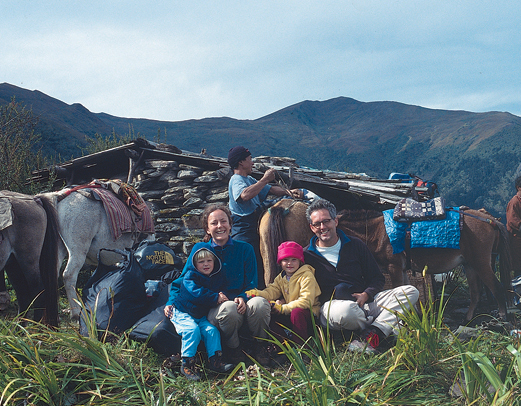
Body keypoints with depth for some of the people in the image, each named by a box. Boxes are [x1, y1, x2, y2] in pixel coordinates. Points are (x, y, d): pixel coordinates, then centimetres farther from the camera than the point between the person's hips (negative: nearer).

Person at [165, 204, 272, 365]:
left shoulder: (245, 249, 9)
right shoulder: (200, 249, 8)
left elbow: (252, 284, 9)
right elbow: (183, 279, 13)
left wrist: (243, 298, -14)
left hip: (243, 305, 1)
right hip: (214, 308, -1)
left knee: (259, 303, -34)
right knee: (229, 308, -38)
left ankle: (259, 346, -6)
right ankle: (232, 349, -8)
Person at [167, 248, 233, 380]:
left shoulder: (217, 277, 8)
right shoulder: (190, 276, -10)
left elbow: (220, 291, 13)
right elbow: (196, 293, -24)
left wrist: (221, 296, -14)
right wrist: (215, 298, -22)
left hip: (201, 316, 6)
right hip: (182, 312, -6)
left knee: (212, 330, -16)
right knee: (192, 330, -29)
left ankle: (215, 360, -10)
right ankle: (186, 364, -25)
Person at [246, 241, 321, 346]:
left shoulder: (306, 276, -13)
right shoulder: (281, 277, 10)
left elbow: (306, 301, -21)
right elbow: (271, 292, -2)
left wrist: (283, 308, -22)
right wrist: (257, 293, -25)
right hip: (289, 313, 7)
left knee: (297, 312, -36)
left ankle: (301, 345, -24)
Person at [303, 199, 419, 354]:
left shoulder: (355, 245, 13)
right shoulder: (306, 256, 5)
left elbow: (377, 278, 13)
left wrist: (366, 295, -8)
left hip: (365, 301, 4)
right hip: (332, 305, -4)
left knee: (410, 292, -15)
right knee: (345, 310, -43)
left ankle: (370, 336, -34)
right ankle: (387, 327, -13)